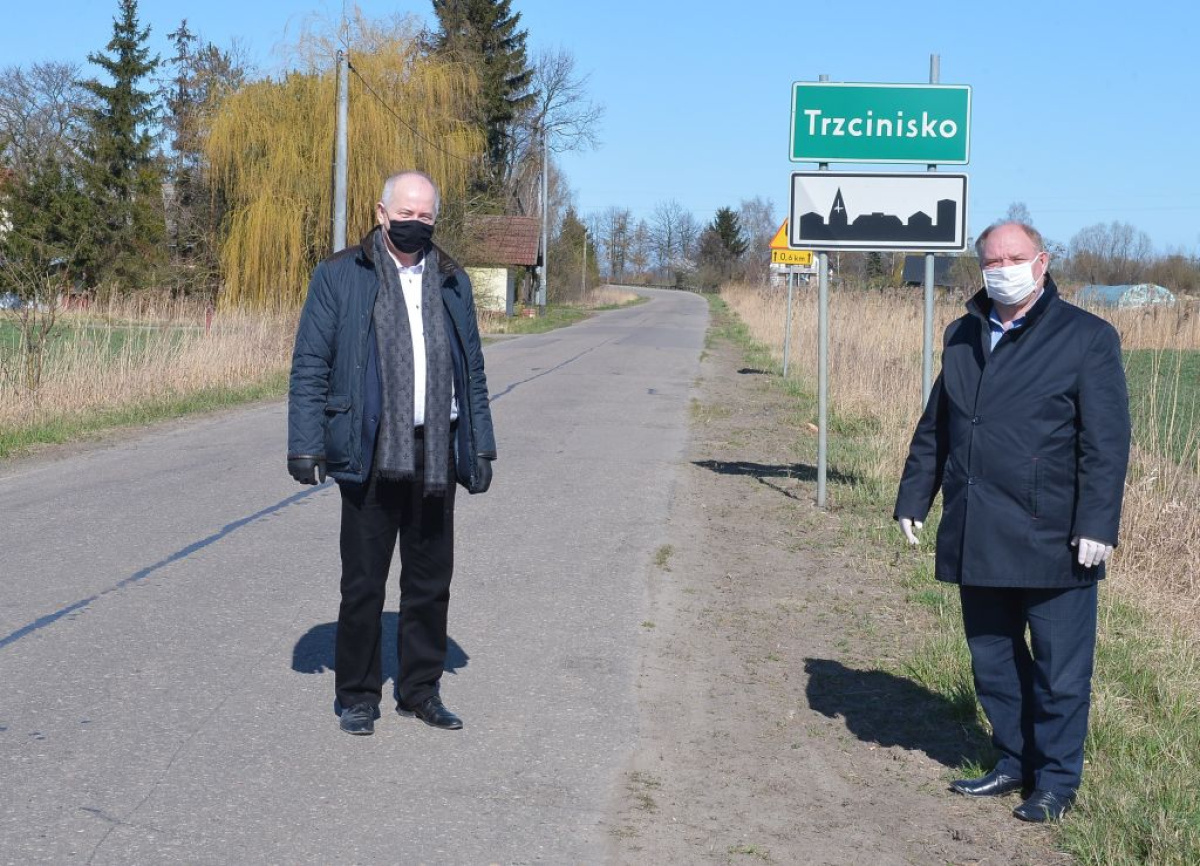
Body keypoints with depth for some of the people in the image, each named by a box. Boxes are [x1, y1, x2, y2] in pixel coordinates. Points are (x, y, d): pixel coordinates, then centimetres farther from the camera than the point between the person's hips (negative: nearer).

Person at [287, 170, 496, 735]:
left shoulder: (451, 281, 12)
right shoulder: (340, 275, -1)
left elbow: (472, 370, 16)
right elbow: (309, 365, -3)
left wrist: (480, 445, 11)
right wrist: (305, 446, -9)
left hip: (436, 452, 4)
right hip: (372, 453, -4)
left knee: (431, 579, 10)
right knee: (363, 582, 4)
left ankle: (421, 690, 23)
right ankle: (357, 695, 17)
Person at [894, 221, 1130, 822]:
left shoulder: (1087, 338, -4)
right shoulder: (963, 337, 13)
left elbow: (1107, 442, -8)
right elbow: (934, 428, 20)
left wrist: (1097, 524, -14)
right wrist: (913, 498, 17)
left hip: (1051, 541, -5)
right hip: (977, 540, 6)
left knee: (1058, 671, 3)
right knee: (993, 661, 15)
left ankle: (1055, 781, 16)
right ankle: (1015, 763, 30)